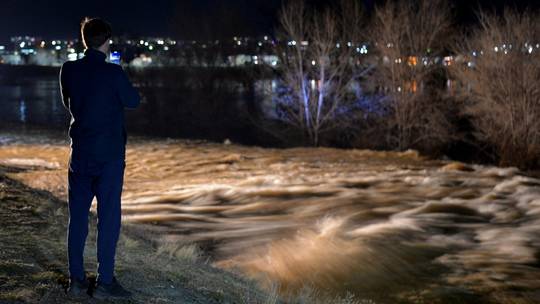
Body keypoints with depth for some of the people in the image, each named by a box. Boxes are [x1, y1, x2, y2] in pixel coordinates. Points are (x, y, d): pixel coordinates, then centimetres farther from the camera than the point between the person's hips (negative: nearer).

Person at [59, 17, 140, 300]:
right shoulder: (113, 73, -14)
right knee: (108, 217, 1)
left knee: (77, 216, 10)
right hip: (109, 155, -4)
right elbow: (133, 101, 0)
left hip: (80, 154, 5)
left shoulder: (69, 70, 0)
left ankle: (76, 279, 15)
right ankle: (105, 282, 3)